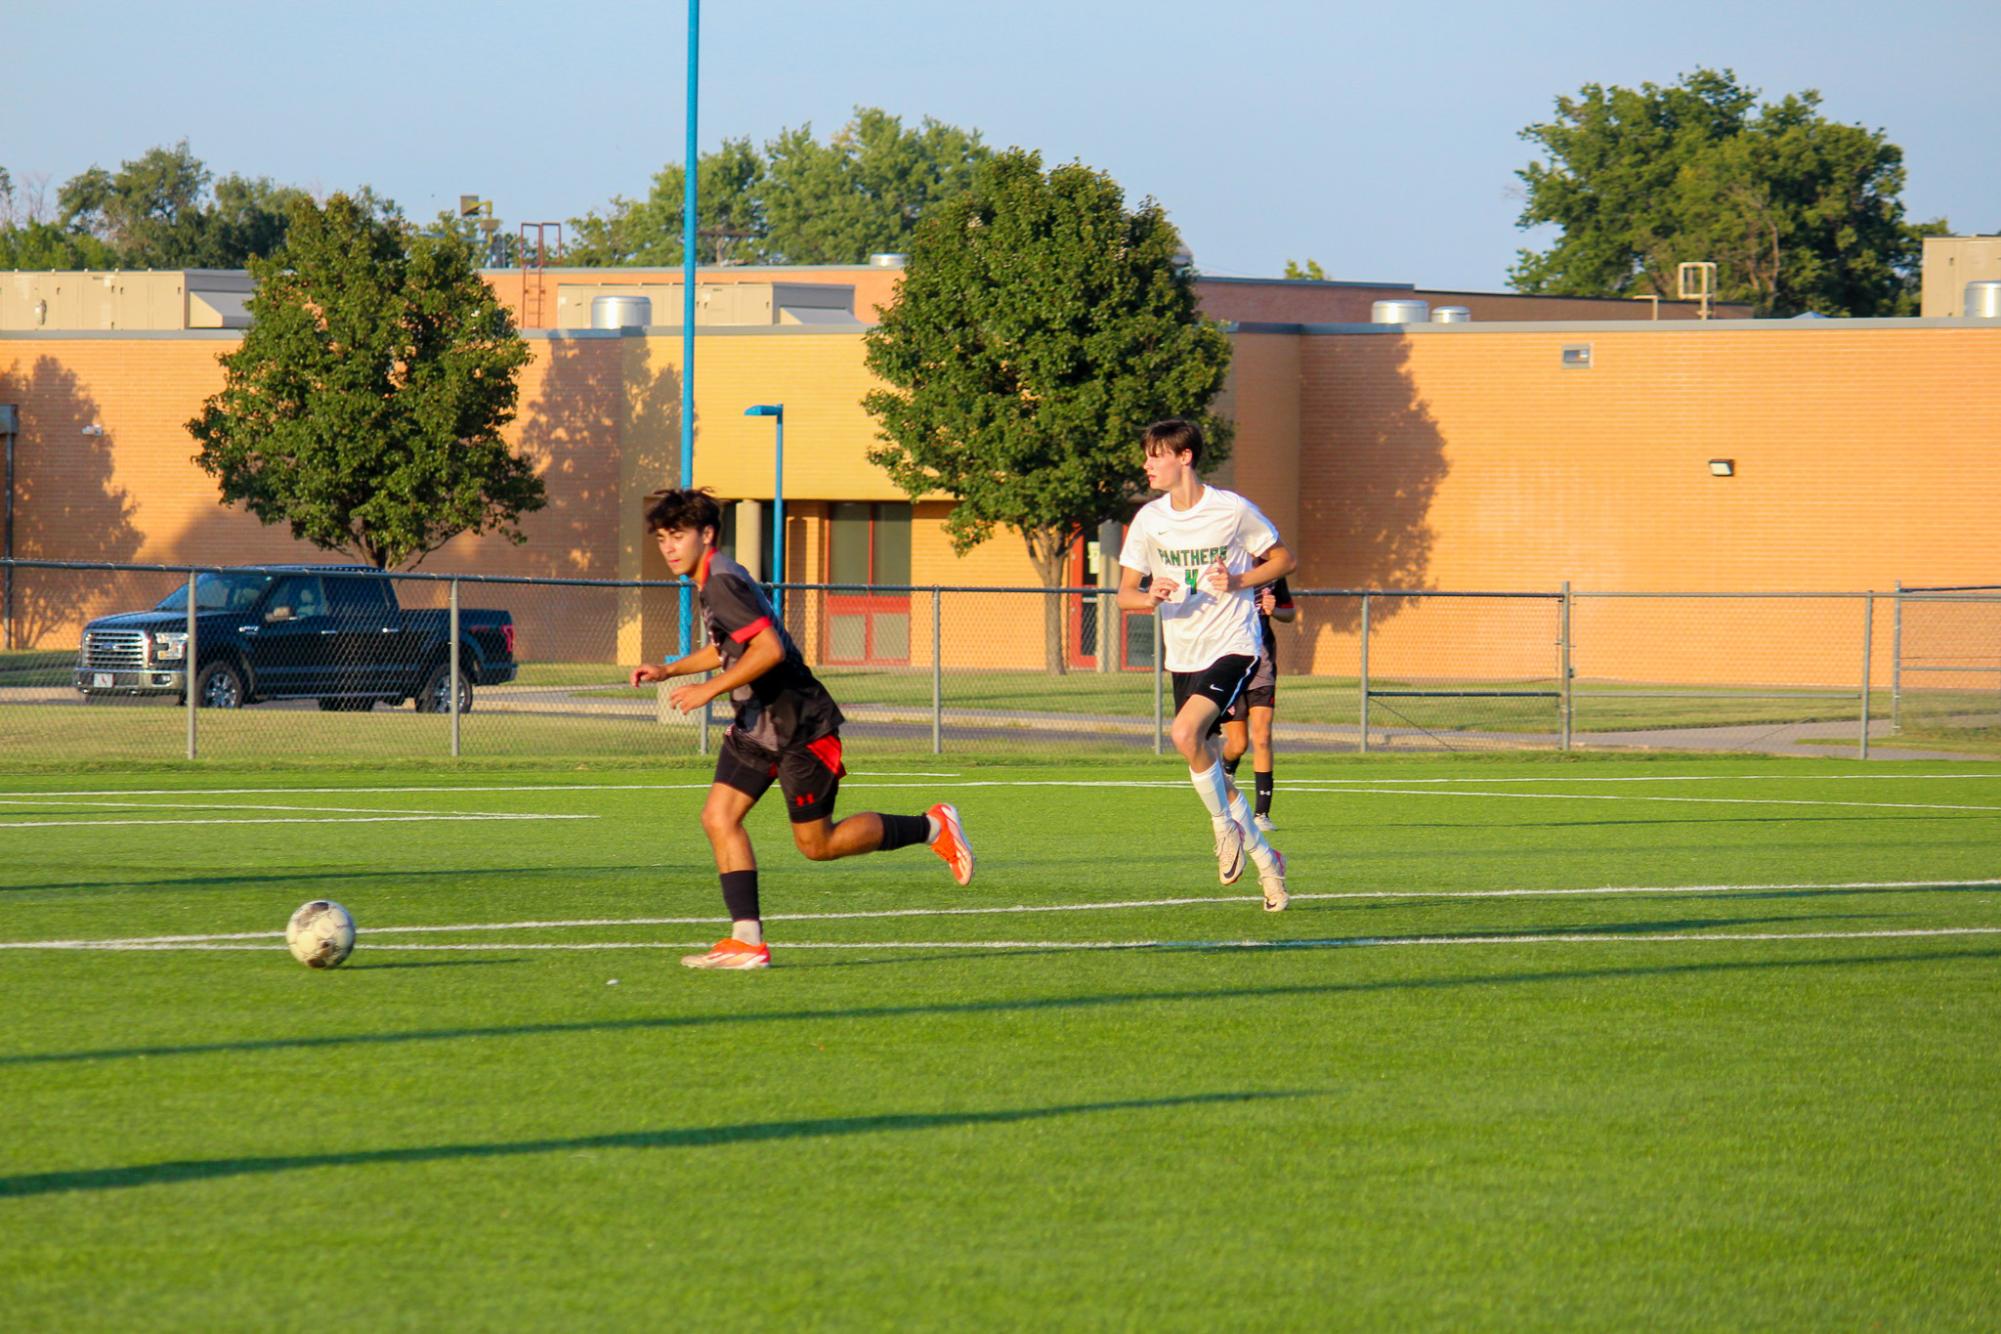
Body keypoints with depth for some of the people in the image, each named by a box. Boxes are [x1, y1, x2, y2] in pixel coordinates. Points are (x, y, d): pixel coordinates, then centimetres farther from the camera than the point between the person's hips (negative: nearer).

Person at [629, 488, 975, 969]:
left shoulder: (722, 582, -21)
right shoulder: (709, 581, 10)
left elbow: (768, 648, -30)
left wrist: (709, 689, -25)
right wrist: (669, 671, 18)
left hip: (800, 726, -10)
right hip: (755, 725, 10)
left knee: (818, 845, 0)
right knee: (718, 817, -4)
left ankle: (933, 827, 15)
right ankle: (747, 940, -5)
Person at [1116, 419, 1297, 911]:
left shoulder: (1232, 510, -9)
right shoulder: (1149, 519, 3)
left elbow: (1284, 560, 2)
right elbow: (1125, 593, 6)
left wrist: (1237, 581, -14)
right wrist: (1151, 597, -17)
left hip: (1232, 647, -6)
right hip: (1184, 656, 6)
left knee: (1186, 733, -28)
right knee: (1206, 765, 8)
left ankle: (1224, 825, -5)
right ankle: (1266, 860, 24)